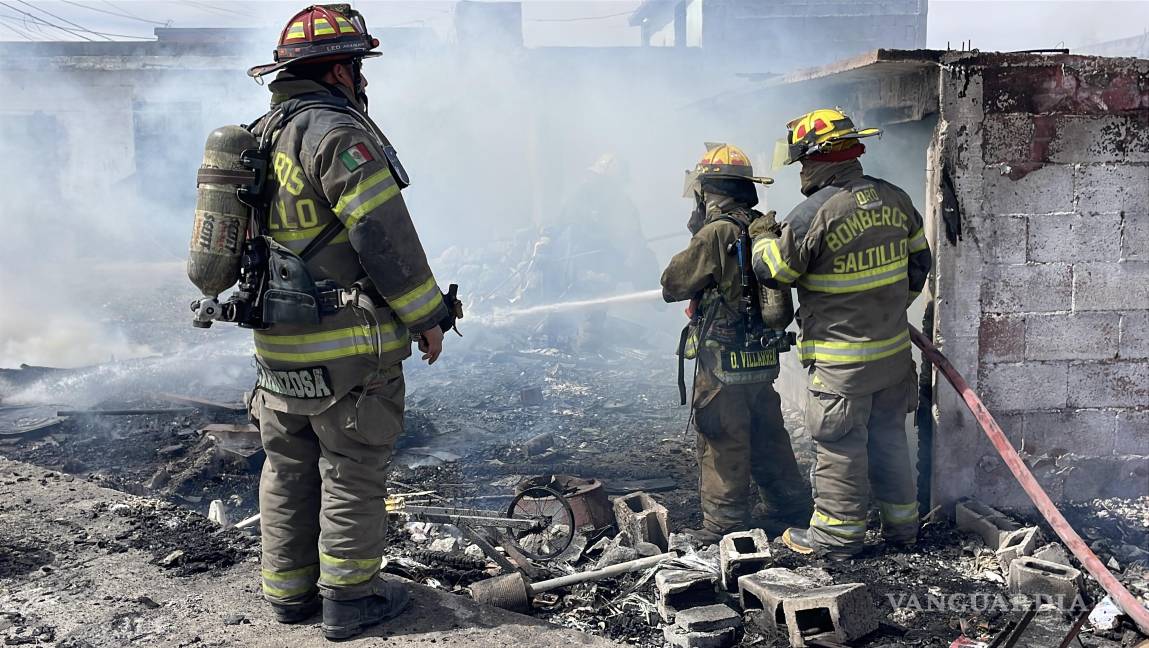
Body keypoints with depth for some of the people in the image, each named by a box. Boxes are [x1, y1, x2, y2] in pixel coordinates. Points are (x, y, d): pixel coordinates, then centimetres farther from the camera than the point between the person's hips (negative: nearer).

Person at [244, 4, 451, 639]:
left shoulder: (261, 135, 12)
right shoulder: (335, 132, -16)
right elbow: (383, 234, -20)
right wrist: (426, 315, -12)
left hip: (277, 345, 8)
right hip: (346, 346, -8)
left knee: (289, 469, 17)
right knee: (351, 472, 4)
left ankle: (290, 591, 28)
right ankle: (347, 598, 14)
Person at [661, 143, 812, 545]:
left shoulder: (716, 233, -18)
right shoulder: (765, 228, 5)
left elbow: (673, 285, -10)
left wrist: (692, 246, 2)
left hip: (723, 362, -7)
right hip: (764, 357, 8)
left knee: (723, 445, 3)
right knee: (768, 439, 20)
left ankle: (724, 525, 11)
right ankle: (792, 507, 32)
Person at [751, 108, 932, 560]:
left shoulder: (813, 214, -19)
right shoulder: (894, 199, 3)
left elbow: (773, 272, -8)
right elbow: (919, 262, 14)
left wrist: (762, 238, 12)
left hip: (841, 360, -7)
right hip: (894, 349, 7)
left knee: (841, 446, 4)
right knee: (888, 435, 19)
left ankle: (838, 534, 15)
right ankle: (900, 522, 30)